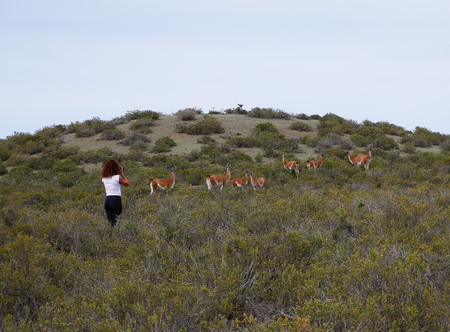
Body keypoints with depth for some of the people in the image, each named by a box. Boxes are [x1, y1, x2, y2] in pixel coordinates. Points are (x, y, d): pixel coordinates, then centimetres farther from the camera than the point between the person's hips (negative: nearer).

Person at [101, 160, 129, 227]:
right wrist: (122, 174, 9)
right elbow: (127, 183, 4)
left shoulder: (104, 178, 7)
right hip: (116, 199, -5)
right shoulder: (117, 177, -8)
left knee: (110, 220, 9)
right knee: (115, 221, -6)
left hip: (107, 200, 5)